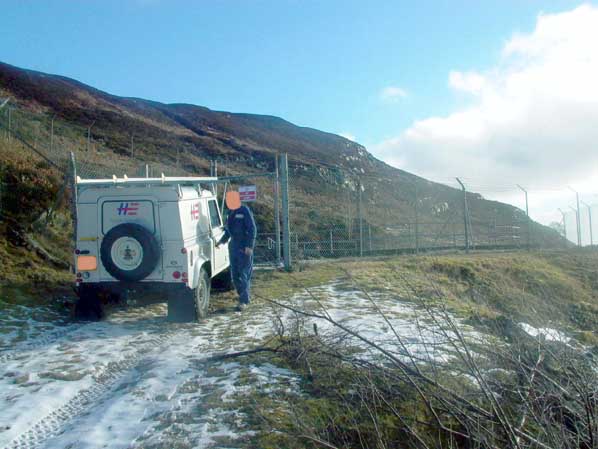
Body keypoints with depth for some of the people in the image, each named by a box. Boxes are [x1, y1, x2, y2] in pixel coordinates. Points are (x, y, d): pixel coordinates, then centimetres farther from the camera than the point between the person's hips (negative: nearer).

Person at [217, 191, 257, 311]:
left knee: (244, 274, -5)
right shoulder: (230, 212, 12)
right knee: (234, 275, 11)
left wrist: (249, 246, -20)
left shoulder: (245, 211, -10)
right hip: (233, 246, 8)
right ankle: (244, 297, 25)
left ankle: (244, 301, -1)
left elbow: (252, 229, -15)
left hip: (245, 247, -8)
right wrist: (222, 241, 13)